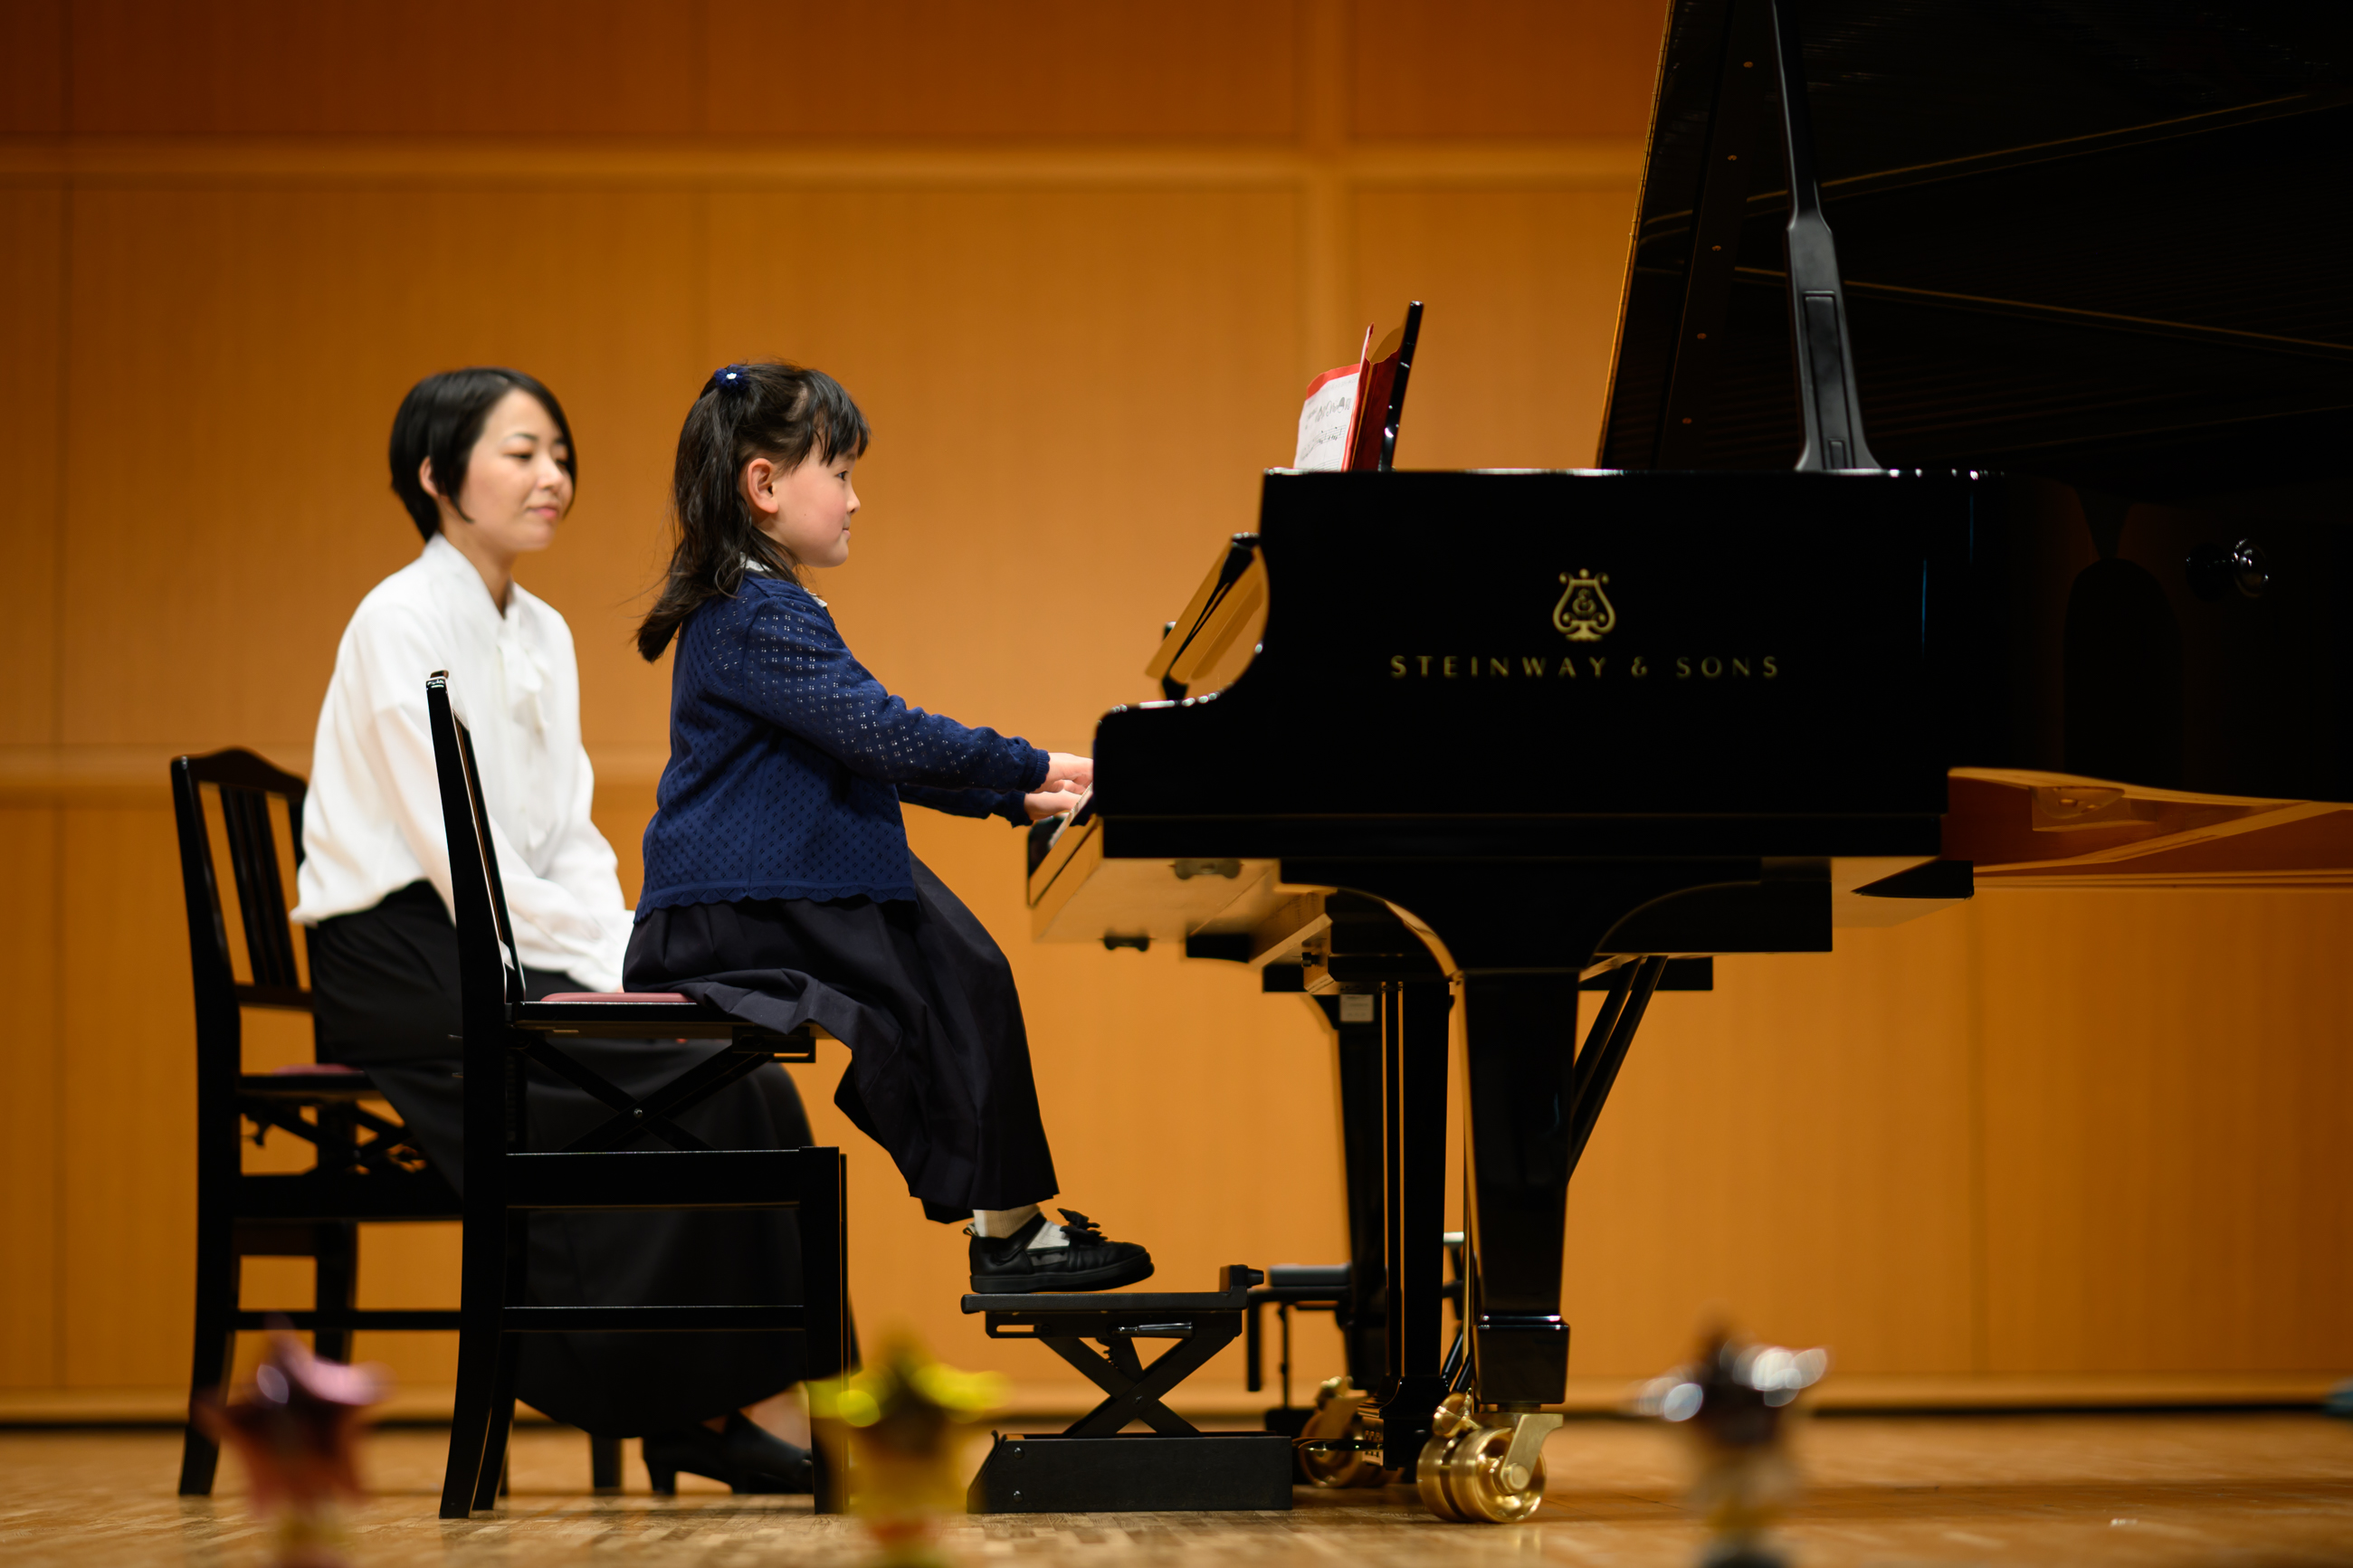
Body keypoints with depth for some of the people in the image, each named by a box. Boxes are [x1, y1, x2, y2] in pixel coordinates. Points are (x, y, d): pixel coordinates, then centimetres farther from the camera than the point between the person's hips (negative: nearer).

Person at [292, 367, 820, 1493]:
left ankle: (700, 1402, -12)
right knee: (688, 1084, -23)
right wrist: (609, 964, -17)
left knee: (742, 1069, -14)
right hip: (402, 958, -8)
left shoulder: (543, 636, 15)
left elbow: (570, 840, 14)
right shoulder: (401, 622, -11)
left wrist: (623, 955, -4)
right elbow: (455, 850, -17)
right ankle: (663, 1405, -13)